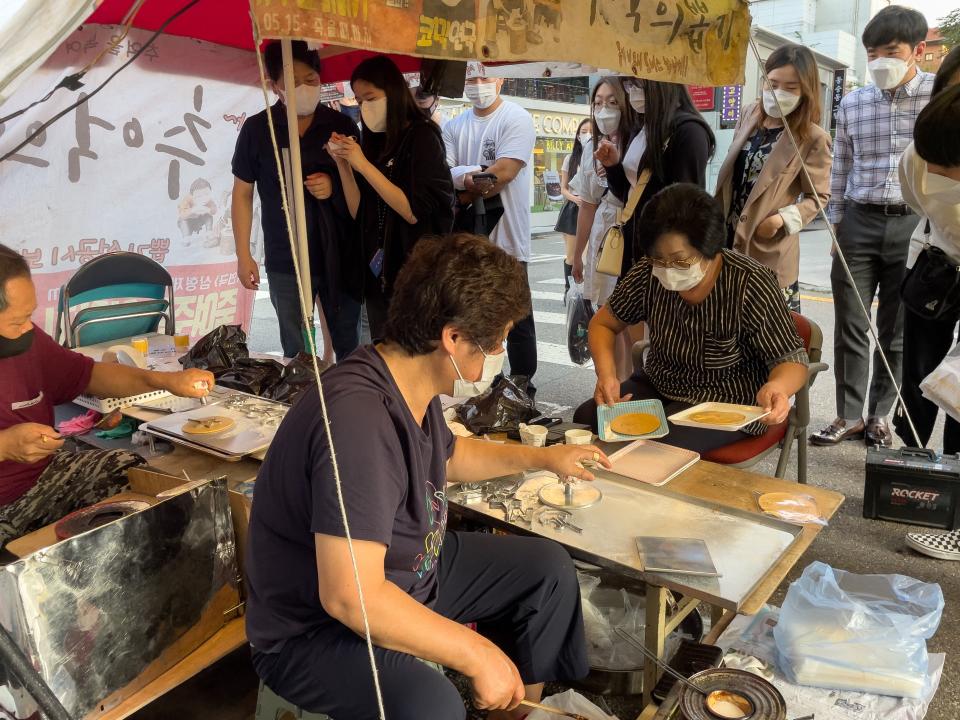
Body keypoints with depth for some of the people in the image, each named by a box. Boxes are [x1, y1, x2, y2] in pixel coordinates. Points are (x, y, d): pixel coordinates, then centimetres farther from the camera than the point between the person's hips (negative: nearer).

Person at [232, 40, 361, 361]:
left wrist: (334, 186, -12)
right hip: (284, 262, 0)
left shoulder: (341, 125, 2)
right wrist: (243, 255, 1)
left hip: (339, 256, 1)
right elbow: (243, 194, 5)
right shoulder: (257, 129, -1)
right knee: (296, 351, 8)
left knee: (349, 346, 6)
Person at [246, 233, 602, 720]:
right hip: (317, 628, -9)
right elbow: (351, 597, -36)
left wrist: (542, 457, 19)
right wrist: (476, 654, -26)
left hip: (409, 574, 9)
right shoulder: (359, 417, -35)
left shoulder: (411, 386, -5)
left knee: (548, 568, 12)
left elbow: (447, 456, 19)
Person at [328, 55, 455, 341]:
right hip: (377, 274, 6)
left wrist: (363, 165, -16)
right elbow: (359, 213, 8)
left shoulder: (421, 137, -8)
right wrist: (342, 163, -4)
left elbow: (414, 212, -17)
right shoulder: (375, 142, 11)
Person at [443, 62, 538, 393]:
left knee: (515, 318, 4)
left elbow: (504, 172, -16)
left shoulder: (516, 118, -4)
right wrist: (472, 177, -18)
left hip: (505, 237, -5)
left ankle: (522, 388, 16)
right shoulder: (454, 126, 12)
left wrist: (463, 193, -8)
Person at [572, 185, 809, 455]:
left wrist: (776, 387, -40)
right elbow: (603, 323, 2)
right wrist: (606, 374, -18)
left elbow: (793, 361, -15)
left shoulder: (750, 284, -21)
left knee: (662, 446, -32)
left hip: (727, 402, -4)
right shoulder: (649, 273, -11)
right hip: (657, 386, 4)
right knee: (586, 420, -20)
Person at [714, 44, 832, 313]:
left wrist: (782, 219, -22)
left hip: (769, 247, -6)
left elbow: (818, 196, -8)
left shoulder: (813, 139, -14)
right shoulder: (749, 115, 3)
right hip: (729, 234, 6)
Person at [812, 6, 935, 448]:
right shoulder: (852, 105, 7)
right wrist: (835, 223, 10)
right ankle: (849, 418, 15)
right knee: (849, 328, 4)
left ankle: (879, 417, 22)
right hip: (859, 222, 2)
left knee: (895, 333, 8)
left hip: (915, 225, -2)